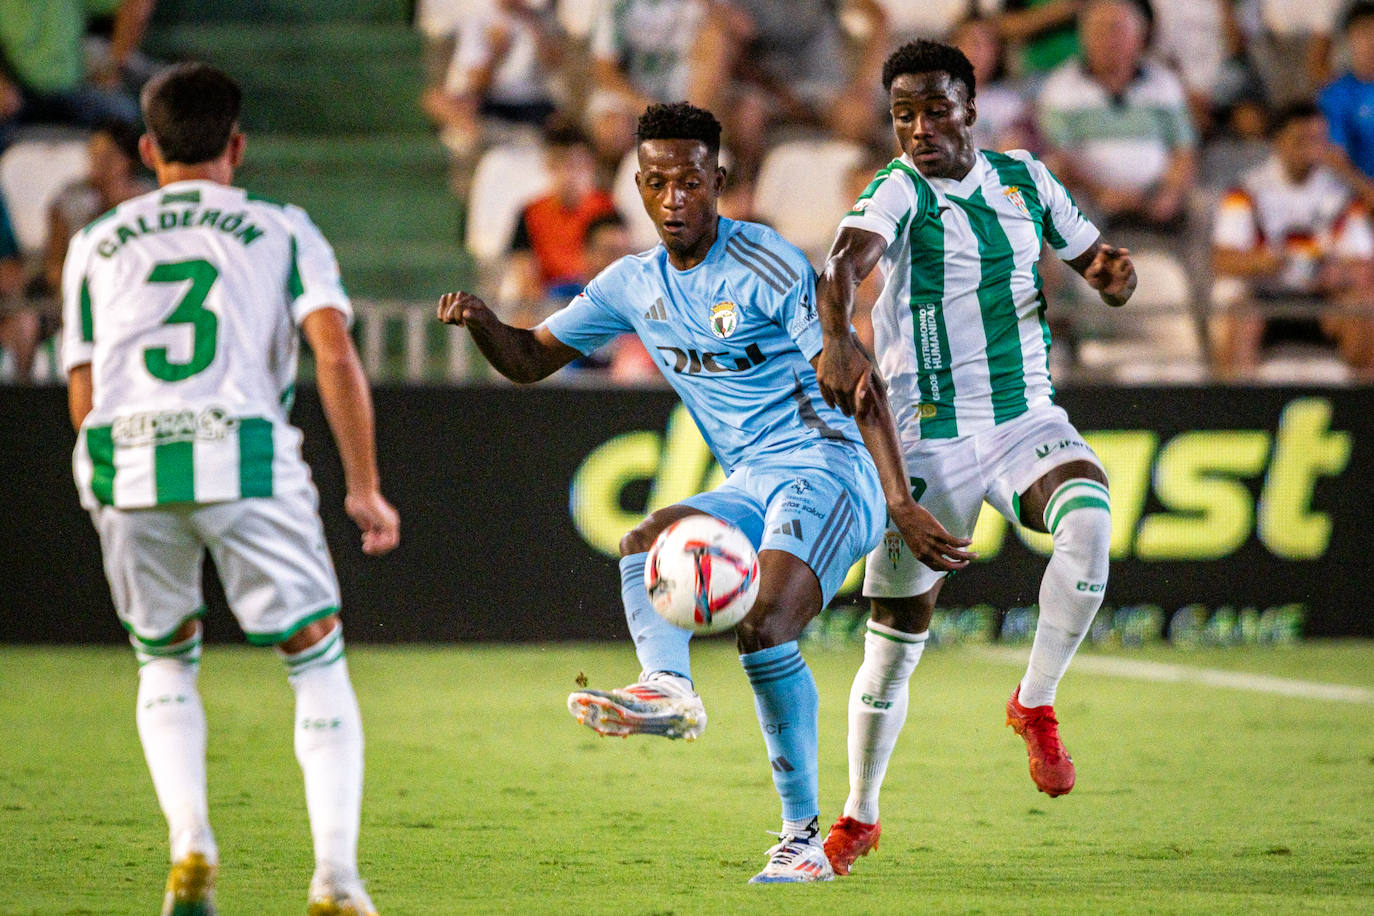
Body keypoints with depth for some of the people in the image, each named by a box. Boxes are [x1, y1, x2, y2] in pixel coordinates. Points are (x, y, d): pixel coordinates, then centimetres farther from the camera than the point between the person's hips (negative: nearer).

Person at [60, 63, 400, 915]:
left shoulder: (97, 244, 22)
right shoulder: (282, 231, 15)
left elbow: (84, 400, 17)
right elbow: (335, 352, 0)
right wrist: (365, 488, 2)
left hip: (125, 463, 2)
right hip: (246, 457, -2)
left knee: (165, 661, 23)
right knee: (319, 661, 9)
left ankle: (190, 846, 3)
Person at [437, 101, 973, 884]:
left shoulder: (766, 267, -10)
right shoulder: (635, 285, 10)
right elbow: (531, 359, 19)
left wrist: (903, 506, -17)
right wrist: (480, 321, -5)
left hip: (826, 472, -7)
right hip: (749, 487, 7)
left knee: (764, 628, -25)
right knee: (644, 543, -18)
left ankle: (804, 836, -17)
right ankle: (667, 687, -45)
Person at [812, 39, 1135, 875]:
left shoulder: (1025, 179, 4)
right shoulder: (899, 192, -11)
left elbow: (1093, 258, 17)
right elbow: (847, 262, -32)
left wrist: (1114, 275, -9)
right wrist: (837, 340, -53)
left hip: (1027, 421, 2)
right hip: (928, 443, -2)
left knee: (1089, 518, -30)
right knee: (897, 633, 2)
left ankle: (1036, 707, -11)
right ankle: (860, 817, 22)